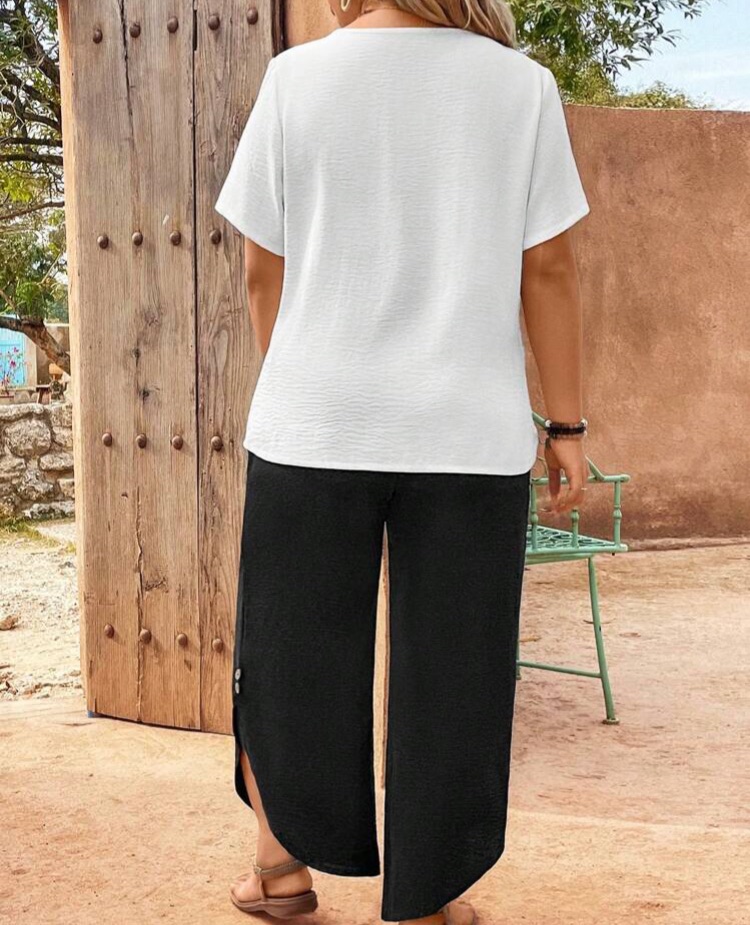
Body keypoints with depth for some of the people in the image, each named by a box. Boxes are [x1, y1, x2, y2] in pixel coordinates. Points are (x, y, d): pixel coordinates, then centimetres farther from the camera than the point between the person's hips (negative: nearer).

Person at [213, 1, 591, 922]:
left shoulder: (295, 78, 0)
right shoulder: (521, 84, 0)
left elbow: (263, 270, 2)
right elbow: (549, 270, -2)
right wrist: (566, 424, 6)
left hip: (314, 428, 1)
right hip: (470, 432, 0)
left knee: (294, 648, 16)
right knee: (449, 670, 9)